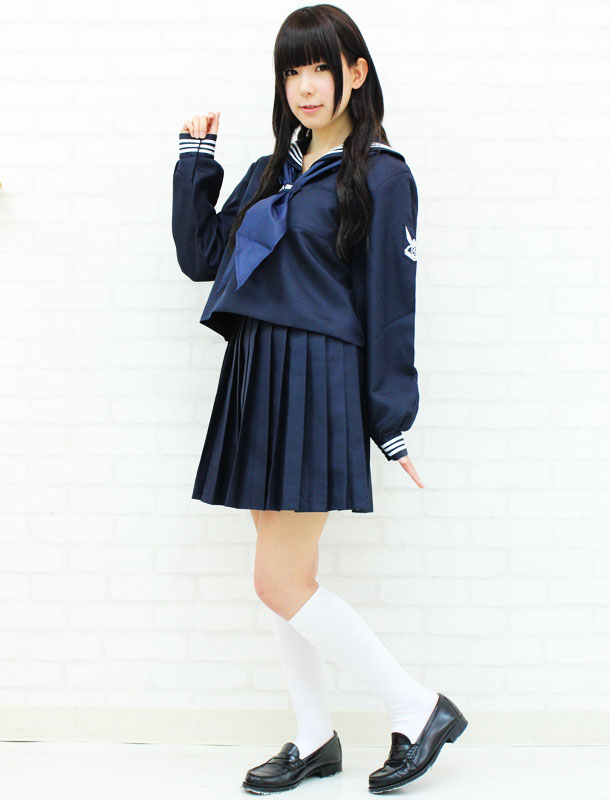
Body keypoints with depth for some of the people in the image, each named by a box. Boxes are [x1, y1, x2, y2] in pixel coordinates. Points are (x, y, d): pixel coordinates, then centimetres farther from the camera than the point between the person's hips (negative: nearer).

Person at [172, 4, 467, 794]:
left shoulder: (380, 176, -4)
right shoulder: (272, 171, 17)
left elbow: (390, 307, -6)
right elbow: (200, 256, 17)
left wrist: (393, 426, -6)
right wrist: (195, 161, 11)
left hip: (320, 382, -7)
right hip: (256, 376, 7)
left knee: (281, 584, -7)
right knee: (284, 578, 11)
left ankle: (419, 710, 8)